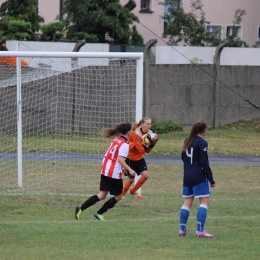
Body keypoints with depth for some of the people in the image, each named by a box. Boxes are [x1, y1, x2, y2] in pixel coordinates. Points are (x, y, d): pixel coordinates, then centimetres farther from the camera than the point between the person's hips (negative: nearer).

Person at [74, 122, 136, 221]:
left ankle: (80, 208, -8)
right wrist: (129, 170, -21)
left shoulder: (116, 140, 14)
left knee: (102, 195, 7)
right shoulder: (125, 144, -13)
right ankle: (99, 213, 8)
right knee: (118, 196, 9)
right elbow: (120, 159, -23)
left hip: (105, 171, 8)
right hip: (114, 173, -8)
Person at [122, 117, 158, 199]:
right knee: (131, 179, 0)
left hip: (140, 158, 6)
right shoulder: (136, 133, -24)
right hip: (131, 158, -6)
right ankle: (122, 194, 26)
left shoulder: (149, 133, -5)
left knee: (145, 175, -10)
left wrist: (152, 144, -19)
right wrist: (147, 145, -34)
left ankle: (133, 191, 14)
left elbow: (147, 151, -2)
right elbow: (140, 150, -23)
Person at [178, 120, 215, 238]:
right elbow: (204, 163, -15)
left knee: (187, 202, 12)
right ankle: (200, 230, -14)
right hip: (199, 177, -8)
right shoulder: (202, 143, -12)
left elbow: (183, 157, 20)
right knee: (204, 201, -5)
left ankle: (182, 229, 9)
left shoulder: (187, 141, 10)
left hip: (187, 176, 8)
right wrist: (211, 179, -11)